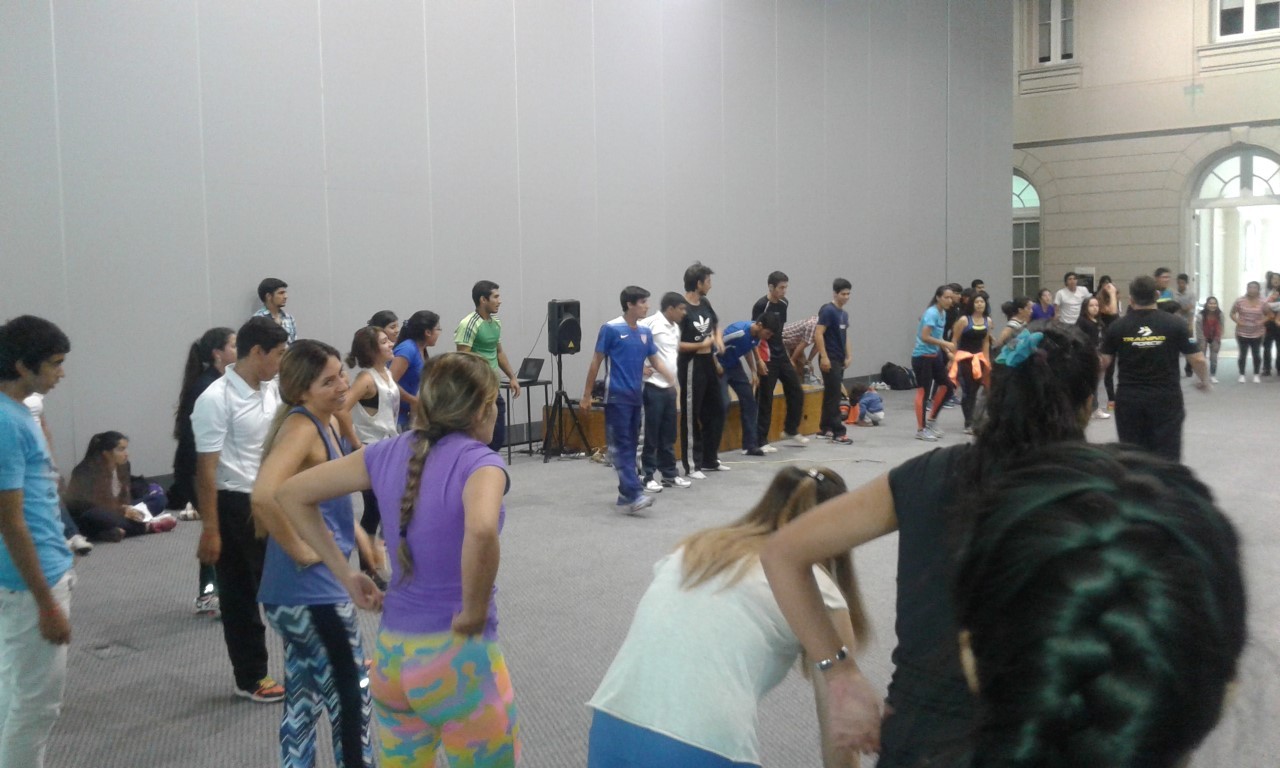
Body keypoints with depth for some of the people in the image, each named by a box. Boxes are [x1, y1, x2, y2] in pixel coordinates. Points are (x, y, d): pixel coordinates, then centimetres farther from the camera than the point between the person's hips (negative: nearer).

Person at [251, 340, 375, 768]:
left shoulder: (326, 422, 8)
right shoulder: (302, 428, -20)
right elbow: (264, 495, -36)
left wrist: (354, 532, 17)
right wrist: (300, 551, -25)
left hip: (300, 590, 9)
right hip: (313, 588, -9)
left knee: (303, 698, 19)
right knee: (351, 698, 6)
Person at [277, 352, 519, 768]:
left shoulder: (390, 452, 1)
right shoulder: (480, 461, -15)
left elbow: (291, 494, 7)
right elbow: (482, 530, -38)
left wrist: (345, 574, 7)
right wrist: (474, 613, -22)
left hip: (390, 653, 6)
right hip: (458, 657, -6)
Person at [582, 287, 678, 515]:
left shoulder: (645, 332, 9)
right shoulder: (611, 329, -8)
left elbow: (656, 361, 14)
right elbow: (596, 362, -4)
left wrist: (673, 379, -3)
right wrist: (587, 394, -2)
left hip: (636, 397, 7)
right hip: (617, 396, -7)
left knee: (631, 445, 11)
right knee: (621, 446, -9)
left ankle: (625, 493, 19)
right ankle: (634, 494, -17)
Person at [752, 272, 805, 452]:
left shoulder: (784, 303, 8)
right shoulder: (761, 306, -14)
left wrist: (788, 355, 19)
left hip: (782, 356, 8)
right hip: (768, 359, -7)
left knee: (796, 393, 11)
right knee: (765, 399, -3)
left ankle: (791, 430, 29)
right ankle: (761, 441, 4)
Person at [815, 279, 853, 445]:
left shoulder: (844, 314, 14)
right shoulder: (828, 310, -13)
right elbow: (818, 334, -18)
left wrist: (849, 356, 14)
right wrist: (824, 357, -22)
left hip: (839, 360, 9)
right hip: (830, 359, -9)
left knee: (830, 394, 13)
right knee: (834, 396, -8)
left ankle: (825, 428, 20)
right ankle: (838, 433, -7)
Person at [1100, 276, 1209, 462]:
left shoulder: (1117, 326, -2)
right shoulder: (1175, 324, -4)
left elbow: (1104, 362, 1)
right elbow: (1197, 359, -2)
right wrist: (1204, 381, 18)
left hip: (1128, 399, 1)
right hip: (1166, 398, -1)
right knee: (1167, 458, 3)